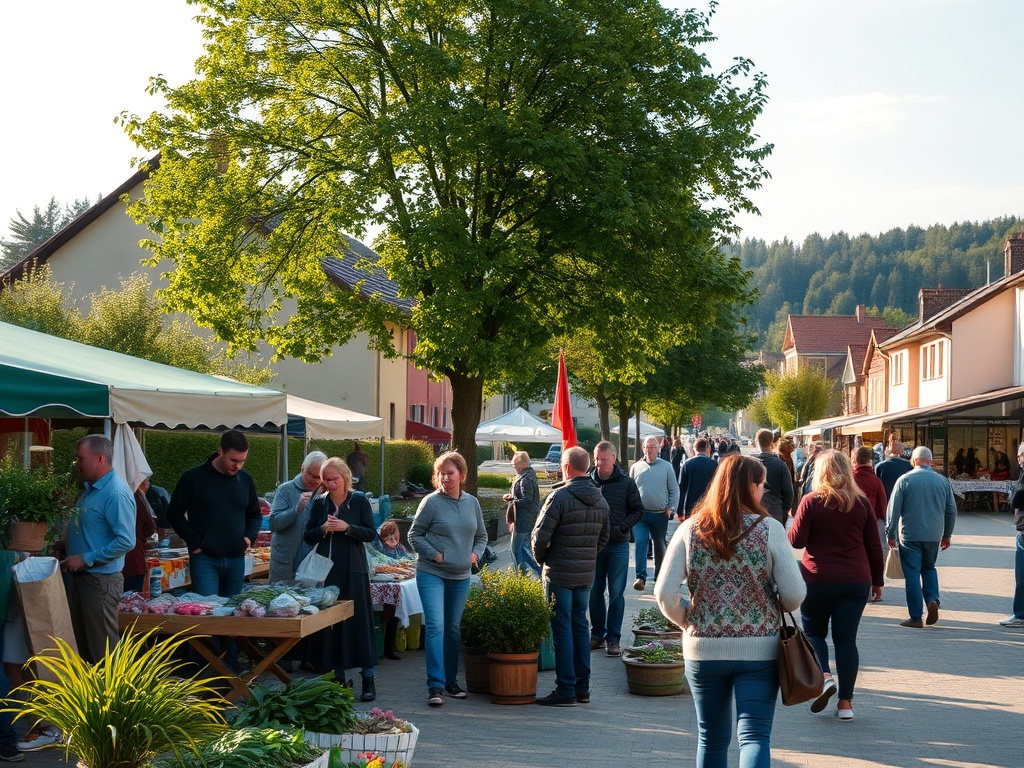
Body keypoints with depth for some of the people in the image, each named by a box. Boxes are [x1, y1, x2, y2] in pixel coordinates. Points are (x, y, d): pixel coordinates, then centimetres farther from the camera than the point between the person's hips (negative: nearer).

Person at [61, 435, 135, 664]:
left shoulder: (116, 493, -19)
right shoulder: (90, 488, 12)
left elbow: (126, 541, -26)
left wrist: (86, 559, -22)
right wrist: (65, 547, 9)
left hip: (100, 580, -10)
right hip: (79, 576, 10)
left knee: (102, 649, -1)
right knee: (80, 643, 16)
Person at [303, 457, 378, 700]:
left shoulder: (359, 501, 2)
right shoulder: (319, 503, 9)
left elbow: (371, 534, -2)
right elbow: (307, 536, 9)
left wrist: (347, 528, -15)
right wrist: (323, 529, -10)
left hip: (353, 571, -3)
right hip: (326, 571, 3)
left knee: (359, 621, -4)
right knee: (329, 623, 3)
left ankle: (369, 678, 0)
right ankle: (339, 677, 13)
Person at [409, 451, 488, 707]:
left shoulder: (472, 503, 8)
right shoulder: (431, 502, -7)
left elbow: (481, 536, 19)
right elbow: (415, 534, -1)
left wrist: (476, 553, 1)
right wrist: (433, 554, -11)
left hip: (460, 576, 5)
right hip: (432, 573, -5)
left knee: (453, 627, 13)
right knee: (435, 625, -14)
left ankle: (450, 679, 25)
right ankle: (435, 685, -13)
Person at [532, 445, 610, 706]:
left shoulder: (560, 496, -15)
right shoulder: (600, 499, 8)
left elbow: (541, 535, -16)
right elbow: (603, 538, 15)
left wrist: (541, 558, 2)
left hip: (559, 574, -6)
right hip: (587, 574, 7)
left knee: (562, 629, -2)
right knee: (580, 626, 14)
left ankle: (566, 690, -1)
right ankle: (582, 688, 17)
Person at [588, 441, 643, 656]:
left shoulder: (626, 483, -2)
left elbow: (638, 511, 5)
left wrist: (621, 526, -10)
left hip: (618, 544, -2)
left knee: (616, 593, 1)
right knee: (594, 592, 9)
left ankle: (613, 638, 8)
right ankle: (597, 634, 21)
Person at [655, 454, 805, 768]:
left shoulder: (690, 530, -2)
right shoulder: (769, 529, -8)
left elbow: (665, 595, -7)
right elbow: (794, 595, -10)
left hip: (703, 650, 2)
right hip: (759, 650, -2)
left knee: (711, 739, 16)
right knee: (755, 736, 1)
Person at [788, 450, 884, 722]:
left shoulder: (811, 501, -6)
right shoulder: (862, 502, 4)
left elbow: (796, 541, -7)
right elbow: (874, 546, 7)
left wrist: (795, 522, 14)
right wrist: (877, 580, 16)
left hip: (817, 579, -2)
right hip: (856, 581, 3)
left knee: (814, 632, 15)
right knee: (846, 639, 7)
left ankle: (824, 675, -10)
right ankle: (845, 702, 3)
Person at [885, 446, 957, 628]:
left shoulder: (905, 480, -6)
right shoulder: (942, 481, 4)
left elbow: (893, 509, -6)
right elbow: (951, 510, 11)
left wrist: (890, 534, 3)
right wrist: (947, 535, 23)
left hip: (910, 536, -3)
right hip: (934, 536, 3)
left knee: (912, 574, 2)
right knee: (929, 568, 22)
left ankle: (916, 617, 2)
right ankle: (932, 600, -1)